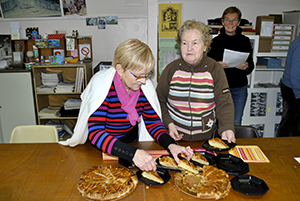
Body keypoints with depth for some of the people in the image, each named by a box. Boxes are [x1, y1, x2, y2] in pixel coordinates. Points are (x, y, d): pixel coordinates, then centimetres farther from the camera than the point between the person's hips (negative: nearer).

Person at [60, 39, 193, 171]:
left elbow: (153, 121, -3)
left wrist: (171, 145, -21)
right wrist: (133, 153, -40)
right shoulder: (102, 85, -22)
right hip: (101, 150, -2)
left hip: (132, 144, 2)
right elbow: (95, 133, -29)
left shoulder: (144, 86, -9)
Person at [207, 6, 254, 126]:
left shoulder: (244, 41, 5)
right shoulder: (216, 41, 0)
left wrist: (246, 67, -16)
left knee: (236, 122, 10)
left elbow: (251, 65, 6)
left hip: (239, 88, 2)